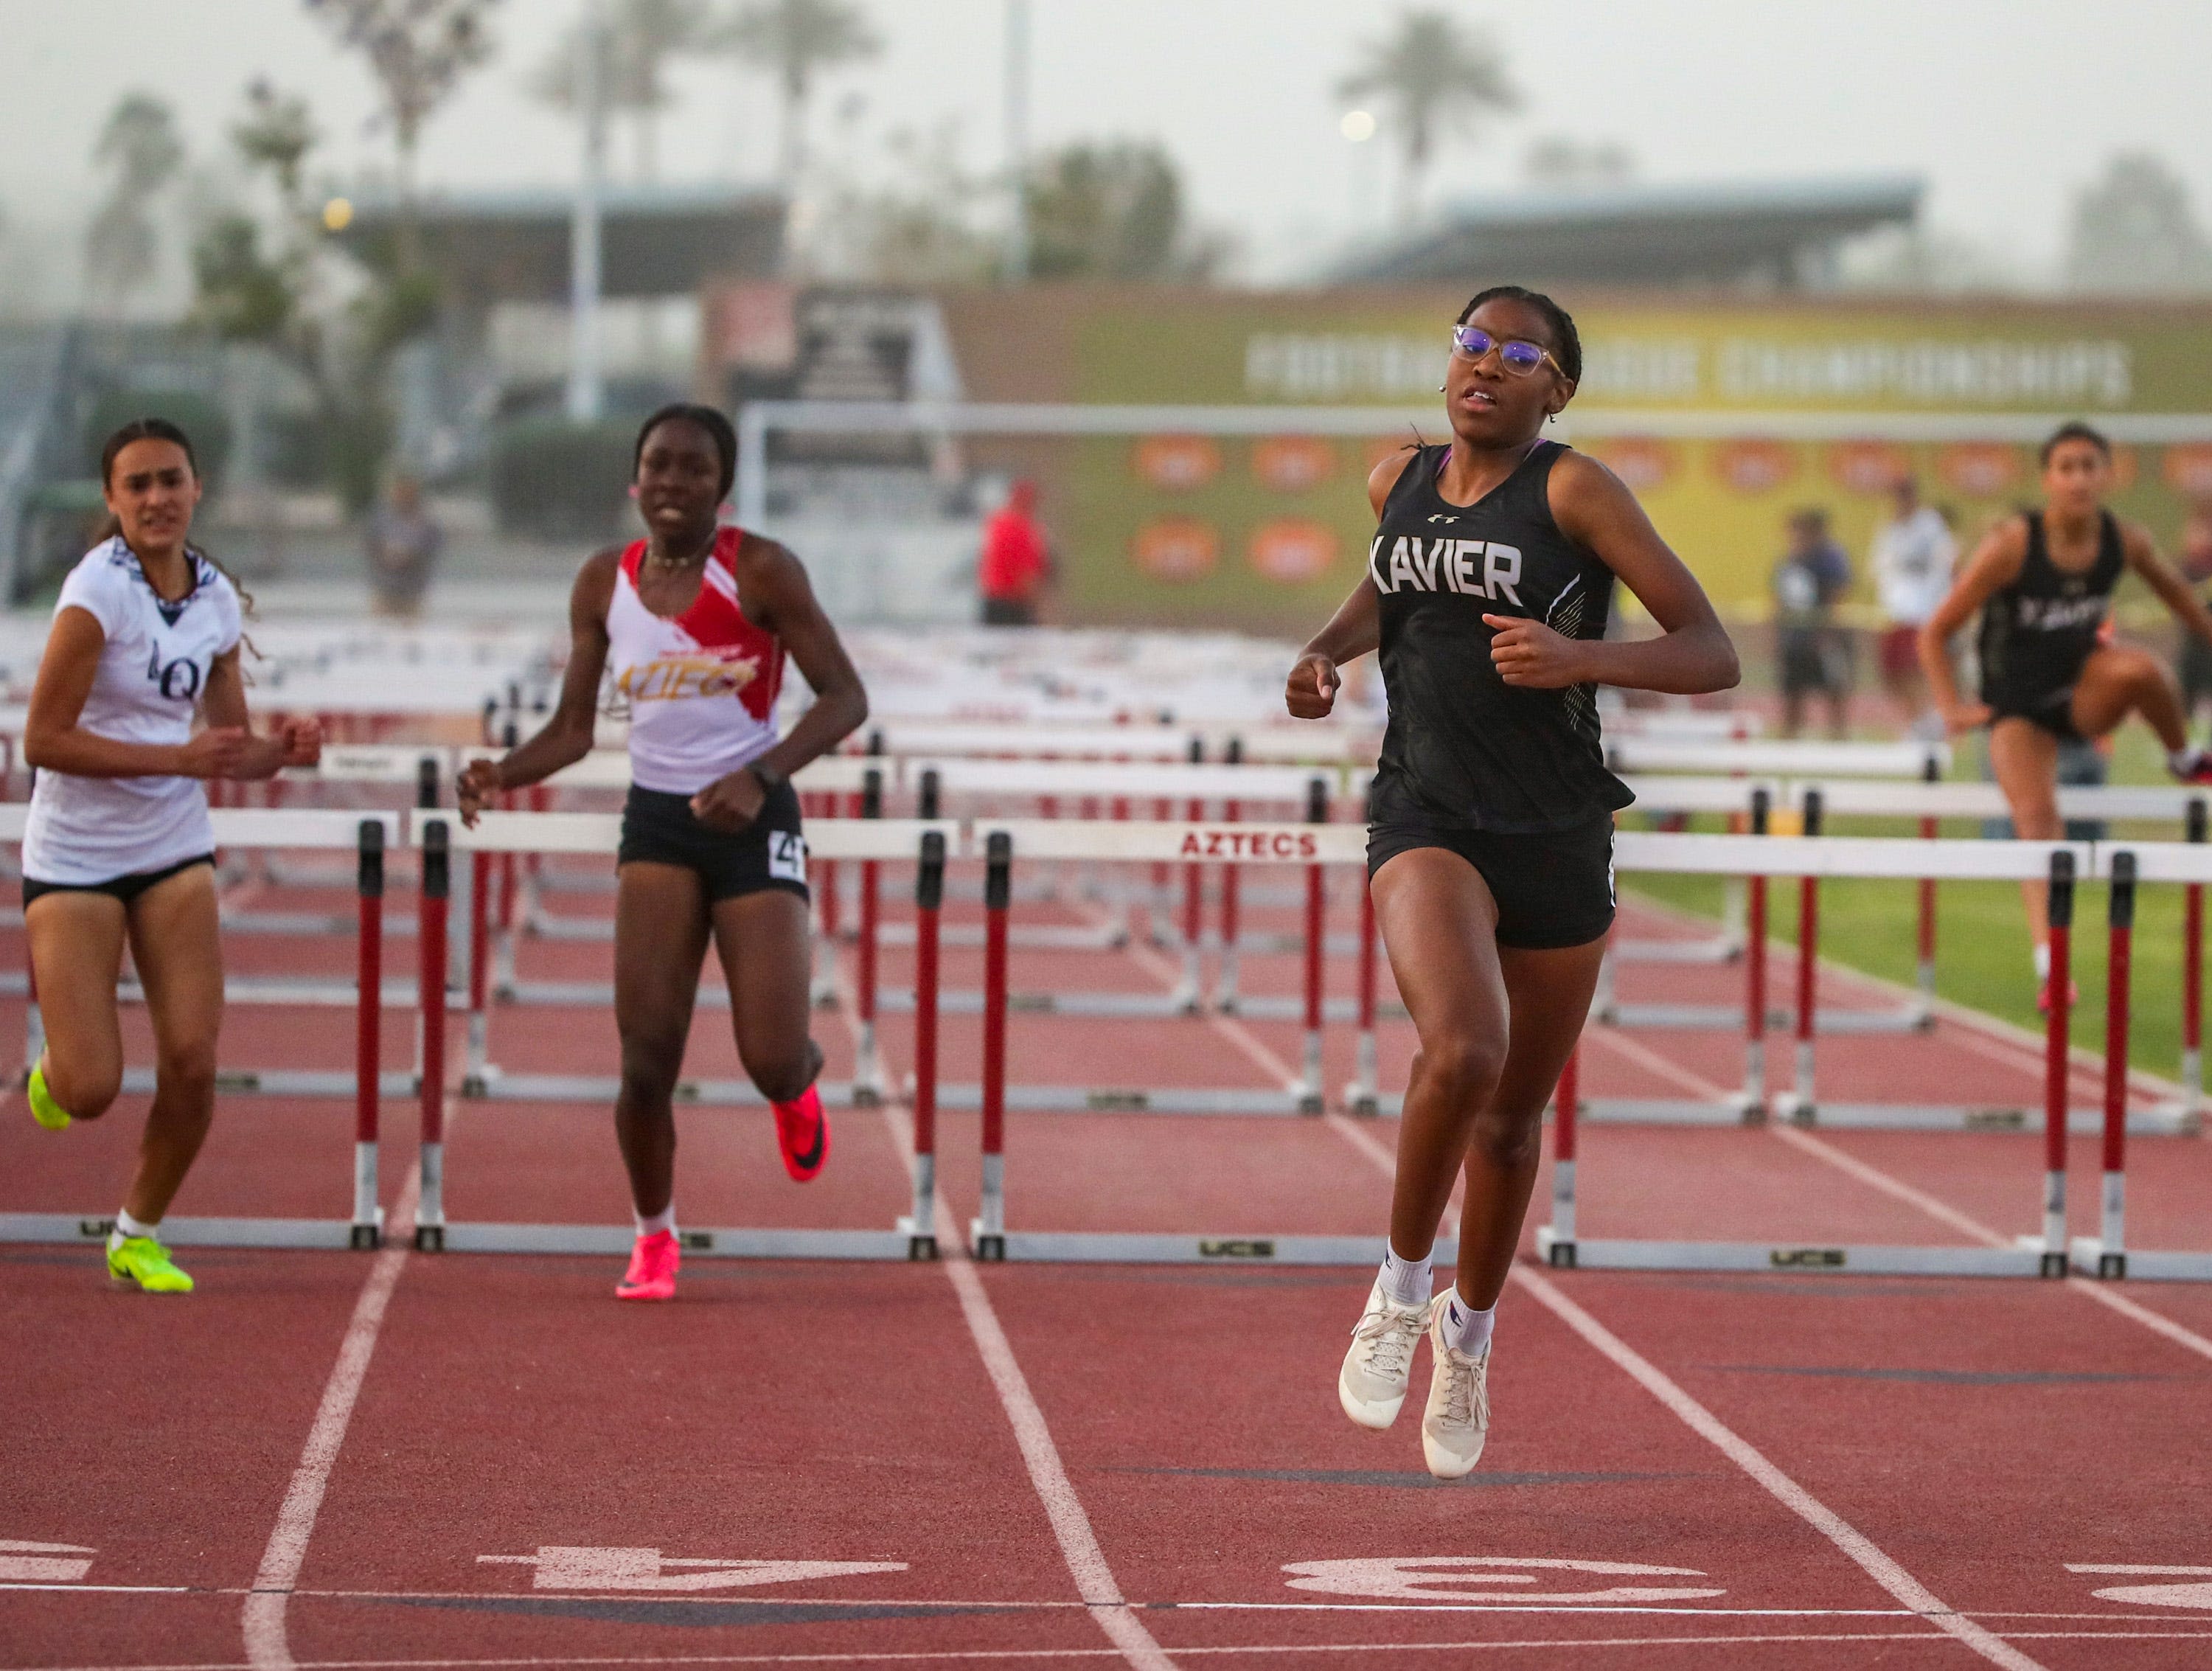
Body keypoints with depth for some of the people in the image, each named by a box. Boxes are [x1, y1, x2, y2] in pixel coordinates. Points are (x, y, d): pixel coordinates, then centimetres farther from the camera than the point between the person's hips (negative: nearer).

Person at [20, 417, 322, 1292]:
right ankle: (50, 1073, 29)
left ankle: (139, 1234, 15)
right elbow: (44, 738, -20)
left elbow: (230, 747, 14)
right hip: (74, 854, -5)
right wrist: (180, 758, -24)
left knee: (193, 1057, -8)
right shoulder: (99, 588, -16)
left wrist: (280, 750, -8)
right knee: (91, 1090, -10)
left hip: (175, 854, 5)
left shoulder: (216, 598, 3)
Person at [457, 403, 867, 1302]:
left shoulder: (761, 571, -9)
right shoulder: (605, 583, 2)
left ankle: (798, 1090, 32)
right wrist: (501, 774, -13)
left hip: (754, 822, -2)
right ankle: (654, 1237, 14)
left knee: (771, 1063, -8)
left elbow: (844, 698, -9)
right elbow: (573, 729, 7)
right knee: (647, 1058, -9)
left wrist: (761, 776, -24)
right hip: (657, 823, 2)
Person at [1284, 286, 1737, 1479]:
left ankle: (1470, 1328, 40)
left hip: (1556, 841, -1)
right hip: (1427, 822, 1)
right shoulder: (1398, 482, 6)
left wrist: (1580, 657, -29)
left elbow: (1712, 655, -13)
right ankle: (1400, 1288, -4)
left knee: (1513, 1116, 12)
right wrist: (1329, 651, 10)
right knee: (1462, 1053, -28)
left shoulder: (1574, 491, -8)